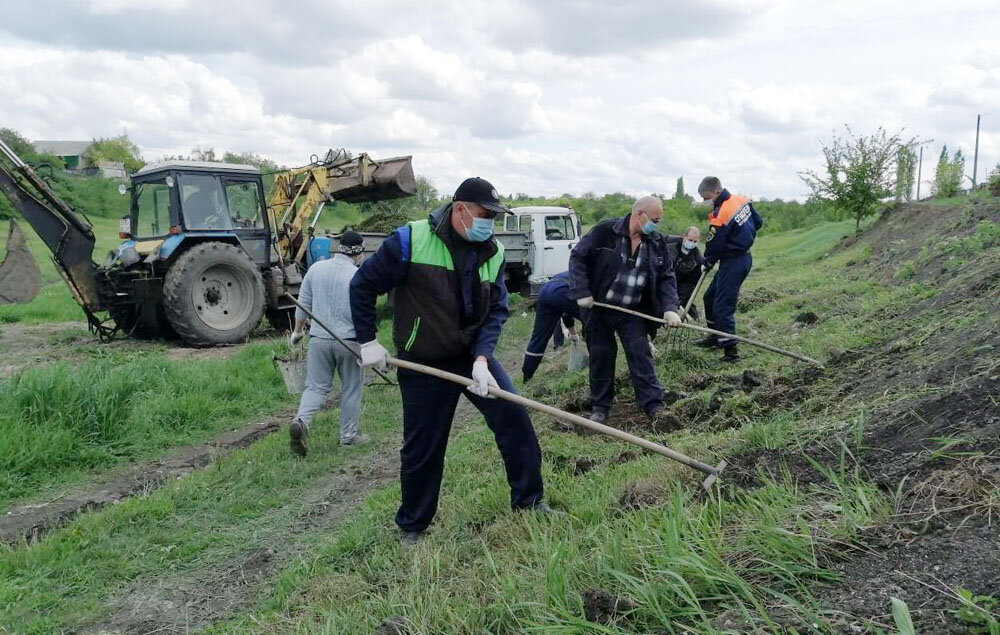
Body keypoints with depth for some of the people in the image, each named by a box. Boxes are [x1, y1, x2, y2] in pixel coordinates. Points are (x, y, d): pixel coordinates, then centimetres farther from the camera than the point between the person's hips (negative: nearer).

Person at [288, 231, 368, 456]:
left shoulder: (316, 268, 4)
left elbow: (303, 303, 9)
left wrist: (297, 331, 20)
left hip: (318, 338, 3)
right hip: (349, 341, -3)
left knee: (316, 386, 10)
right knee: (351, 388, 12)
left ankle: (301, 421, -14)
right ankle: (349, 435, 20)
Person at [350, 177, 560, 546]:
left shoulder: (493, 253, -3)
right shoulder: (411, 240, -17)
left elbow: (497, 310, -3)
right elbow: (363, 285, -9)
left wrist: (482, 358, -18)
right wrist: (368, 342, -8)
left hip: (473, 357, 4)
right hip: (423, 364, -4)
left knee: (514, 417, -5)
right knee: (422, 447, 5)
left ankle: (528, 501, 15)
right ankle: (412, 526, 28)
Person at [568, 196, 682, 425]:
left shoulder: (657, 242, -1)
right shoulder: (605, 232, -14)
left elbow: (667, 277, 2)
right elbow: (578, 257, -8)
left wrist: (669, 308, -12)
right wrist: (582, 292, -15)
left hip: (633, 312, 2)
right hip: (598, 308, -2)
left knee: (641, 354, -4)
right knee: (601, 356, 6)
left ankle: (653, 404, 4)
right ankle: (601, 405, 20)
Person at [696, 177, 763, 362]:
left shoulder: (720, 216, -24)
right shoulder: (742, 200, 3)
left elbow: (713, 246, -13)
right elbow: (758, 223, 16)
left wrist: (707, 264, 5)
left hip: (733, 262, -10)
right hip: (745, 256, 10)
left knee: (723, 305, -8)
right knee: (710, 297, 20)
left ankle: (730, 350, -8)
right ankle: (716, 337, 32)